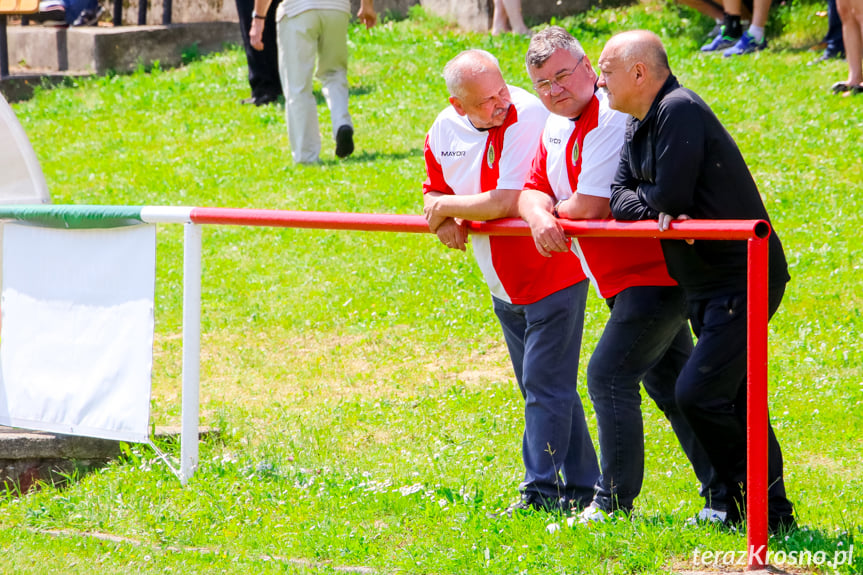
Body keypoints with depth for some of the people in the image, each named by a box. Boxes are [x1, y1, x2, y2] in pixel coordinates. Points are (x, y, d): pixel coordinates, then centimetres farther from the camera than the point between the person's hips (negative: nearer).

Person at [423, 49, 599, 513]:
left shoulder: (531, 118, -24)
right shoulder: (445, 131, -2)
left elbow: (511, 201, -30)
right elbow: (434, 190, 15)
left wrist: (448, 207, -16)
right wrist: (444, 220, -9)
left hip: (554, 275, -8)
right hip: (505, 288, 8)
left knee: (544, 386, -8)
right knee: (542, 388, 13)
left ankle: (540, 491, -3)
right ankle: (581, 487, 21)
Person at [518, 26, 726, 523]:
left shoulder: (611, 119, -21)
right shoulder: (555, 127, 11)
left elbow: (592, 206, -25)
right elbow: (532, 190, 9)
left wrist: (557, 212, -4)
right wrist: (539, 216, -15)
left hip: (653, 274, -10)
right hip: (629, 282, 10)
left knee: (609, 375, -11)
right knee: (669, 385, 12)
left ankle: (614, 502, -3)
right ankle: (723, 496, 17)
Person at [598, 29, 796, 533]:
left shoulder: (680, 110, -18)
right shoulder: (638, 127, 13)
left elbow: (671, 196, -23)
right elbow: (620, 195, 7)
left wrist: (643, 200, -3)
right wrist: (654, 208, -12)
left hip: (742, 278, -10)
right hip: (705, 283, 10)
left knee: (698, 393, -14)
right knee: (732, 398, 13)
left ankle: (763, 505, -4)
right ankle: (773, 510, 20)